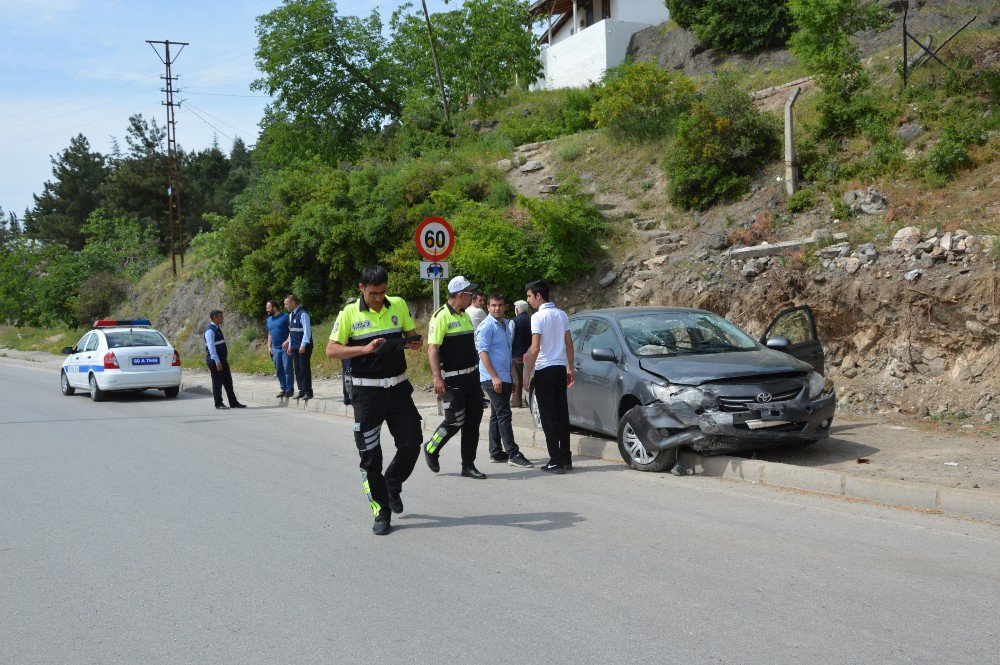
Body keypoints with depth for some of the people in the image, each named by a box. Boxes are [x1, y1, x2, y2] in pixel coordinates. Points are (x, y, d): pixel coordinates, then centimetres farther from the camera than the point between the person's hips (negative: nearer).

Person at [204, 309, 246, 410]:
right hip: (215, 361, -9)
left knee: (228, 381, 10)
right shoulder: (210, 330, -15)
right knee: (217, 382, 0)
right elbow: (211, 347, -22)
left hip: (222, 360, 9)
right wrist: (217, 362, -26)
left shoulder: (218, 328, 14)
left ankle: (233, 403, 14)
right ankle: (218, 404, 9)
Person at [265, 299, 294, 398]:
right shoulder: (269, 320, 16)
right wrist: (269, 347, 14)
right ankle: (283, 389, 16)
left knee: (287, 369, -6)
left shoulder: (285, 316, -5)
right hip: (275, 349, 7)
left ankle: (289, 389, -1)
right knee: (279, 370, 9)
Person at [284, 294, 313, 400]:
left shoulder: (303, 314, -13)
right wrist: (290, 345, 17)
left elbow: (307, 331, -17)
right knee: (297, 370, 9)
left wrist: (303, 346, -20)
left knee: (304, 369, -6)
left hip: (303, 347, -8)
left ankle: (308, 392, -1)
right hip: (294, 348, 8)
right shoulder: (291, 315, 15)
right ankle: (301, 391, 14)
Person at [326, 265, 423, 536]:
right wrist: (365, 349, -23)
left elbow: (412, 335, 15)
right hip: (366, 392, -3)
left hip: (398, 388, 3)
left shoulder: (399, 305, 4)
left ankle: (392, 484, 31)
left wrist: (414, 342, -10)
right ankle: (382, 511, 13)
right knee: (370, 455, 1)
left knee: (411, 445, 1)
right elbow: (331, 350, -9)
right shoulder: (349, 313, -5)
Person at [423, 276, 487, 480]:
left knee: (473, 421, 7)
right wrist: (437, 377, -26)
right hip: (452, 380, -8)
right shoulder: (441, 317, -13)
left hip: (471, 377, 8)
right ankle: (431, 448, 19)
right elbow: (432, 348, -18)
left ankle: (468, 465, 14)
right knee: (455, 421, -7)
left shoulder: (465, 315, 14)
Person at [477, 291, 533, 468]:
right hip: (492, 378, -9)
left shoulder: (505, 324, 16)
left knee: (497, 415, 12)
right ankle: (513, 454, -14)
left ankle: (496, 452, 18)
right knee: (504, 414, -12)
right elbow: (483, 352, -16)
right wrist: (494, 376, -21)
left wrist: (511, 375, 22)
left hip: (504, 377, 9)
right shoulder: (486, 326, -10)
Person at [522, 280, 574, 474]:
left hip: (544, 370, -7)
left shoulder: (538, 316, -12)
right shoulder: (562, 314, 10)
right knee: (562, 414, 11)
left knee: (549, 417, -4)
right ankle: (566, 459, 14)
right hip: (560, 368, 7)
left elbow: (535, 349, -16)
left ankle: (556, 461, -5)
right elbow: (569, 343, 13)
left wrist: (526, 374, -11)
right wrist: (570, 368, 20)